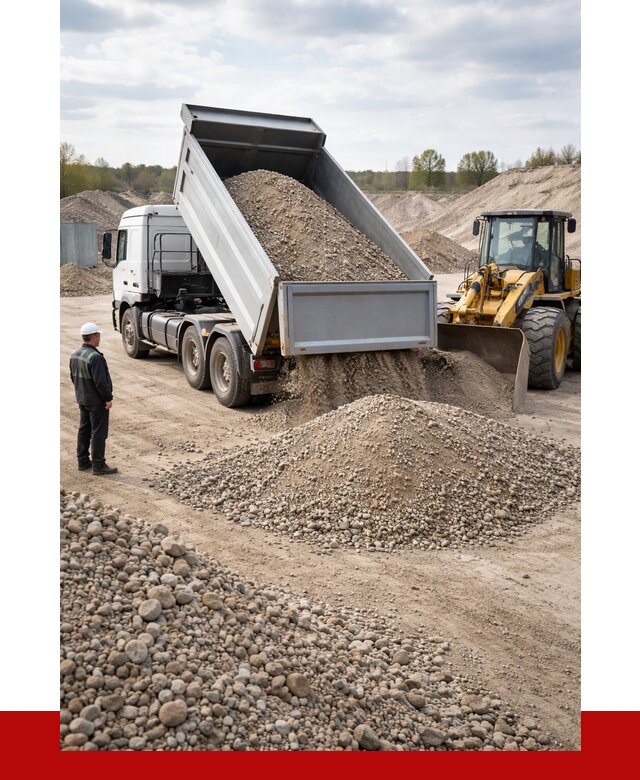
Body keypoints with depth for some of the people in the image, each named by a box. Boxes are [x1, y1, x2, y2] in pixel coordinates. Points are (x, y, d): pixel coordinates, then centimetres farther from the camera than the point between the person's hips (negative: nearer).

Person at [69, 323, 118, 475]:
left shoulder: (75, 355, 5)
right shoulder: (95, 357, -24)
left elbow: (73, 376, 14)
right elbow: (100, 381, -25)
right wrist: (108, 398, -16)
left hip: (82, 399, 9)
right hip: (97, 401, -9)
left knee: (84, 430, 17)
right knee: (99, 433, -1)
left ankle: (83, 462, 26)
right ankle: (98, 465, 5)